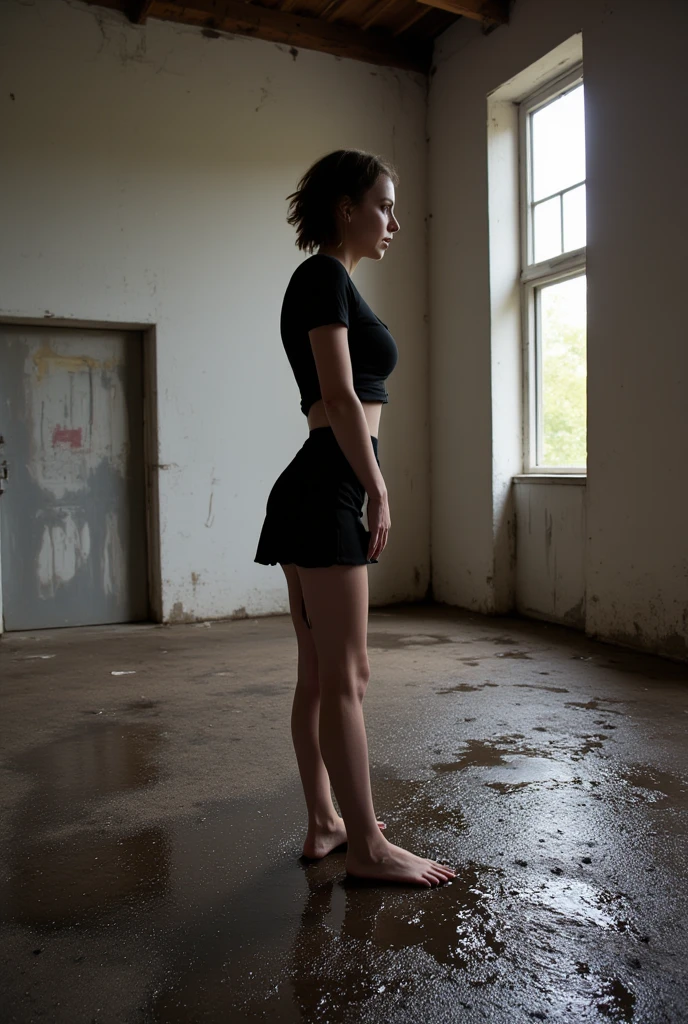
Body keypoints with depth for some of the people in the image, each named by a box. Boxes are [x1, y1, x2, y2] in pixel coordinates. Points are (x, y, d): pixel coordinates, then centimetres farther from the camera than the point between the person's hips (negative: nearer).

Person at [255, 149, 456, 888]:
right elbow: (341, 395, -16)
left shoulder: (323, 280, 22)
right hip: (328, 490, -10)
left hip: (318, 491, 10)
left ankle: (324, 825, 22)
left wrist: (362, 490, 19)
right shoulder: (326, 276, -7)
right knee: (345, 677, -5)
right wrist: (378, 490, -10)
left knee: (318, 676, 11)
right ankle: (366, 846, 6)